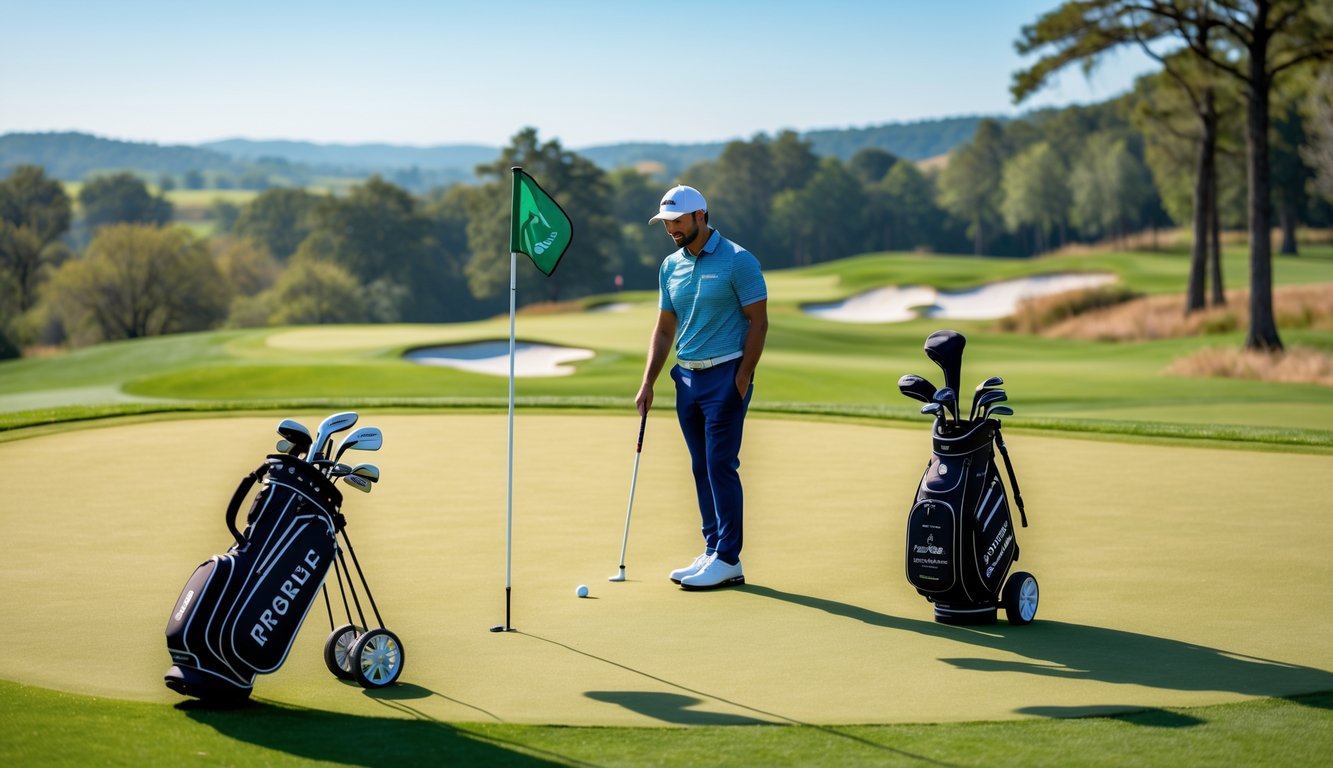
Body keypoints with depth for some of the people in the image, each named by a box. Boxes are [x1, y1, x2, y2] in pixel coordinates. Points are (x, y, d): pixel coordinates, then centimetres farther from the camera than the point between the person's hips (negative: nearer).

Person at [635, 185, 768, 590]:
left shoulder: (738, 261, -9)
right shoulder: (670, 266, 10)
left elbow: (758, 321, -9)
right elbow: (664, 329, 15)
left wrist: (742, 379, -14)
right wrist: (648, 383, 8)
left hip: (725, 374, -7)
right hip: (687, 375, 7)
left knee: (721, 465, -8)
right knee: (701, 468, 8)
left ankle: (728, 560, -4)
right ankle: (712, 552, 14)